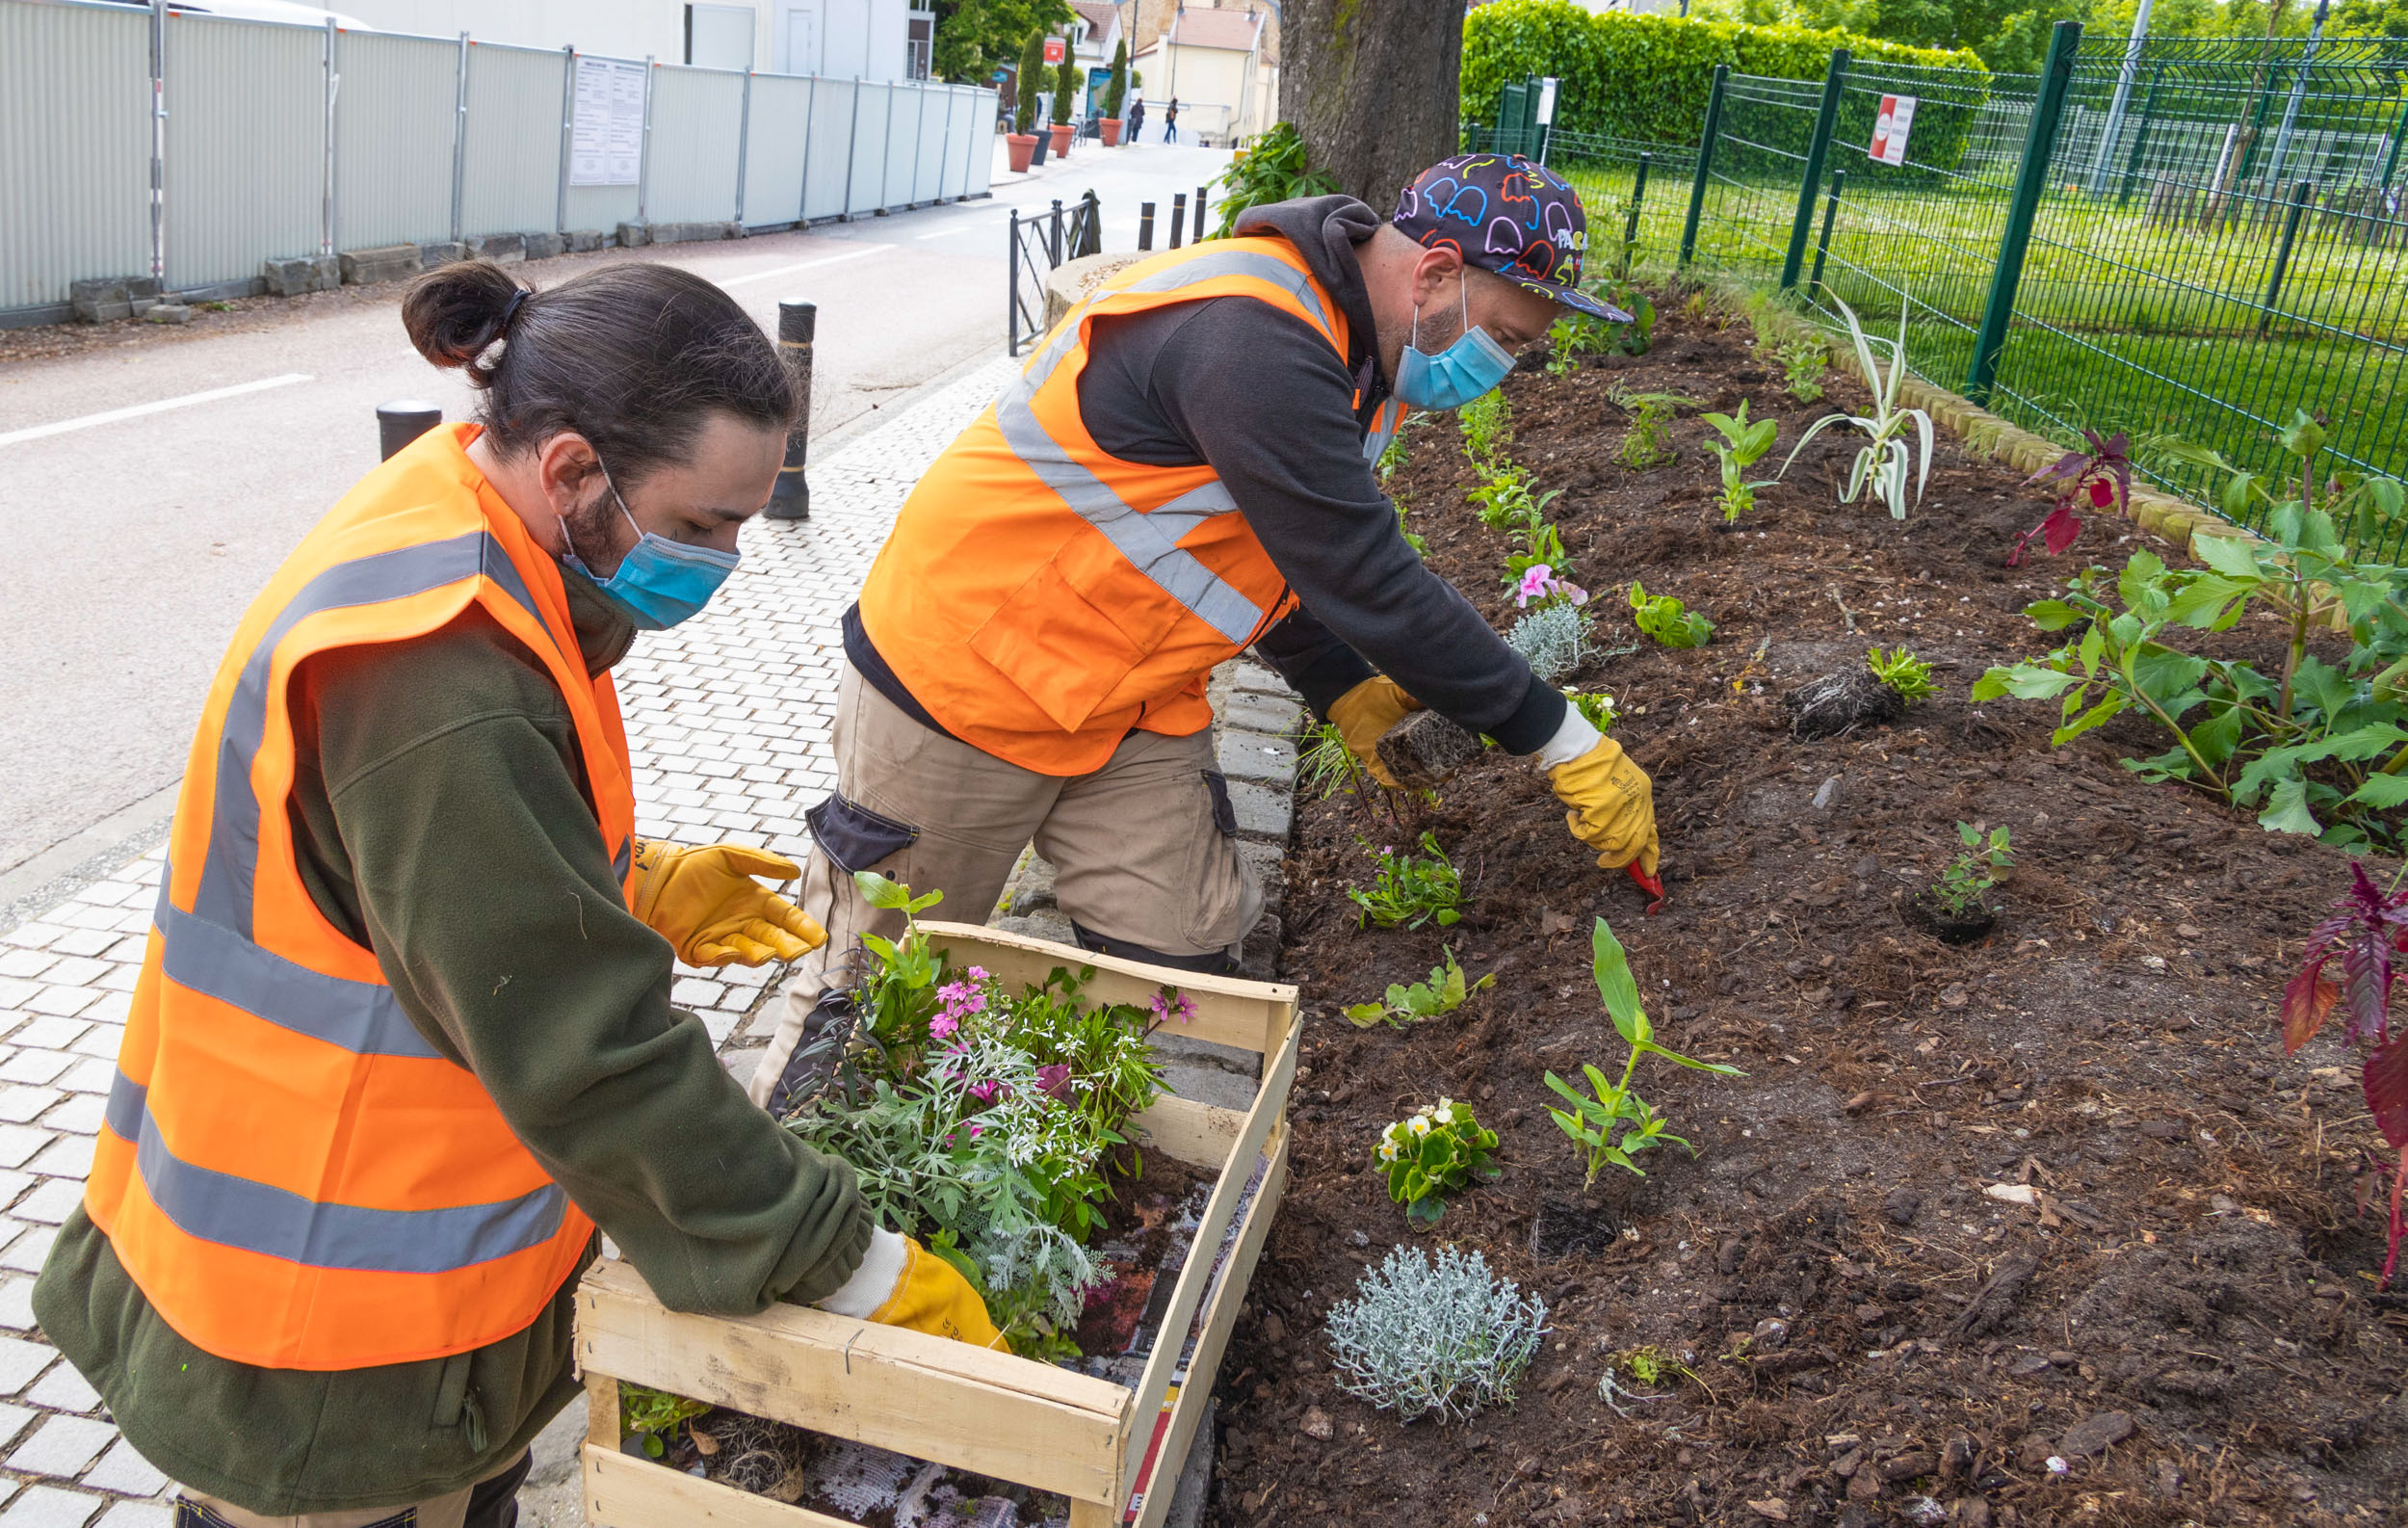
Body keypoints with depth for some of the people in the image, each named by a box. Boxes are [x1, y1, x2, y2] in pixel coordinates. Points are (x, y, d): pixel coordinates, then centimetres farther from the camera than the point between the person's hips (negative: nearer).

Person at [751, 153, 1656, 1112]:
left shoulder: (1338, 347, 4)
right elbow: (1372, 587, -29)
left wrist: (1344, 692, 3)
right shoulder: (1251, 340, -29)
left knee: (1180, 962, 0)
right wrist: (1560, 739, -22)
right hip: (964, 665, -8)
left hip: (1130, 704, 8)